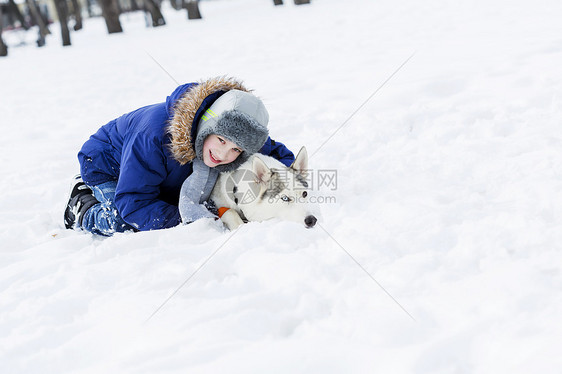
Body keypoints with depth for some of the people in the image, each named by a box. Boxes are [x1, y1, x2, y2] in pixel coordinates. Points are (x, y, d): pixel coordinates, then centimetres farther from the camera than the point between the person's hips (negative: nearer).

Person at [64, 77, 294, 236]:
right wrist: (185, 221, -48)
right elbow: (132, 202, -39)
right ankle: (82, 205, 6)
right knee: (126, 225, -27)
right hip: (106, 165, -7)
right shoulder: (156, 134, -45)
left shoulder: (240, 133, -28)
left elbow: (280, 155, -11)